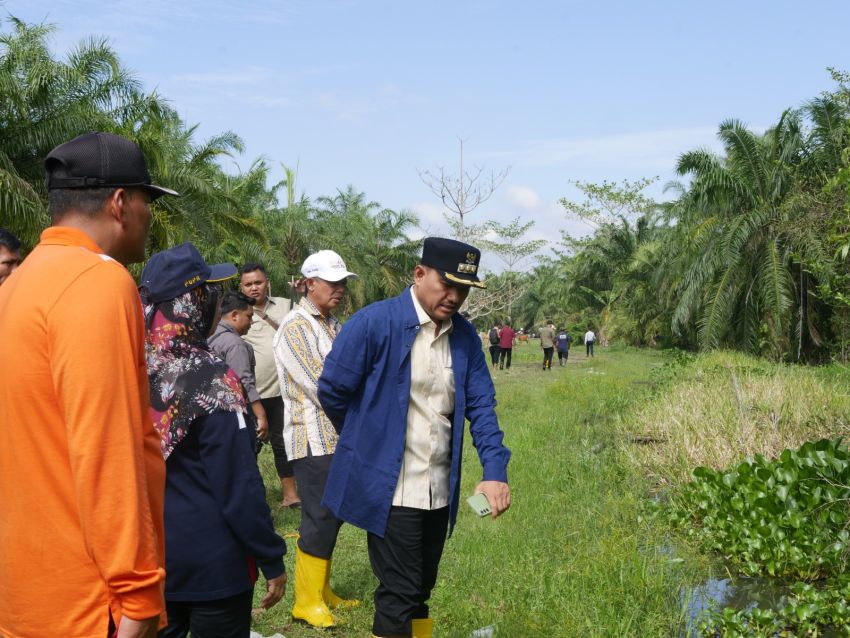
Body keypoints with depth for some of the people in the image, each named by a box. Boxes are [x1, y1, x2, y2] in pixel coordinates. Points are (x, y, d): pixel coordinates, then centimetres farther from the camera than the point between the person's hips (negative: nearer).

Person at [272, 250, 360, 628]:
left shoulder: (331, 324, 13)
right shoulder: (295, 326, -12)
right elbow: (318, 387, -16)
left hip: (339, 437, 8)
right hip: (314, 440, -8)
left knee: (332, 515, 12)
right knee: (320, 518, -4)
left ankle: (322, 592, 24)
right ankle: (306, 602, 8)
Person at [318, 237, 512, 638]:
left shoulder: (465, 335, 3)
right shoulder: (374, 323, -14)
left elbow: (481, 405, 3)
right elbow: (332, 391, -6)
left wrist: (495, 471, -11)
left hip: (440, 491, 6)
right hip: (390, 488, -5)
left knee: (420, 589, 17)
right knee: (400, 592, -2)